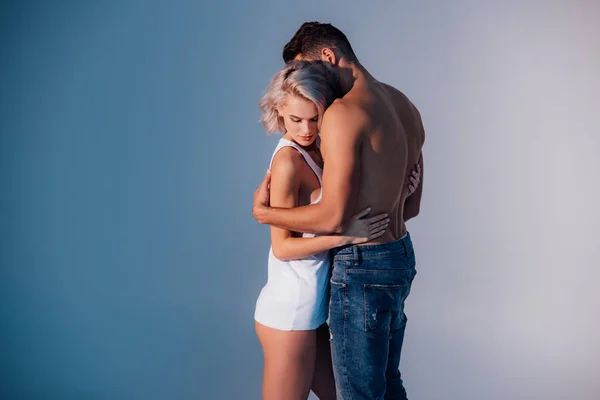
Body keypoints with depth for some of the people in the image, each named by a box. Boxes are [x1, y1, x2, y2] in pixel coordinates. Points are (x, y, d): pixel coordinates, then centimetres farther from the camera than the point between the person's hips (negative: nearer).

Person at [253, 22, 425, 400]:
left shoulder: (343, 112, -19)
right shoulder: (406, 107, 8)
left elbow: (333, 217, -23)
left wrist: (264, 213, -9)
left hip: (363, 269, -9)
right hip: (402, 256, 9)